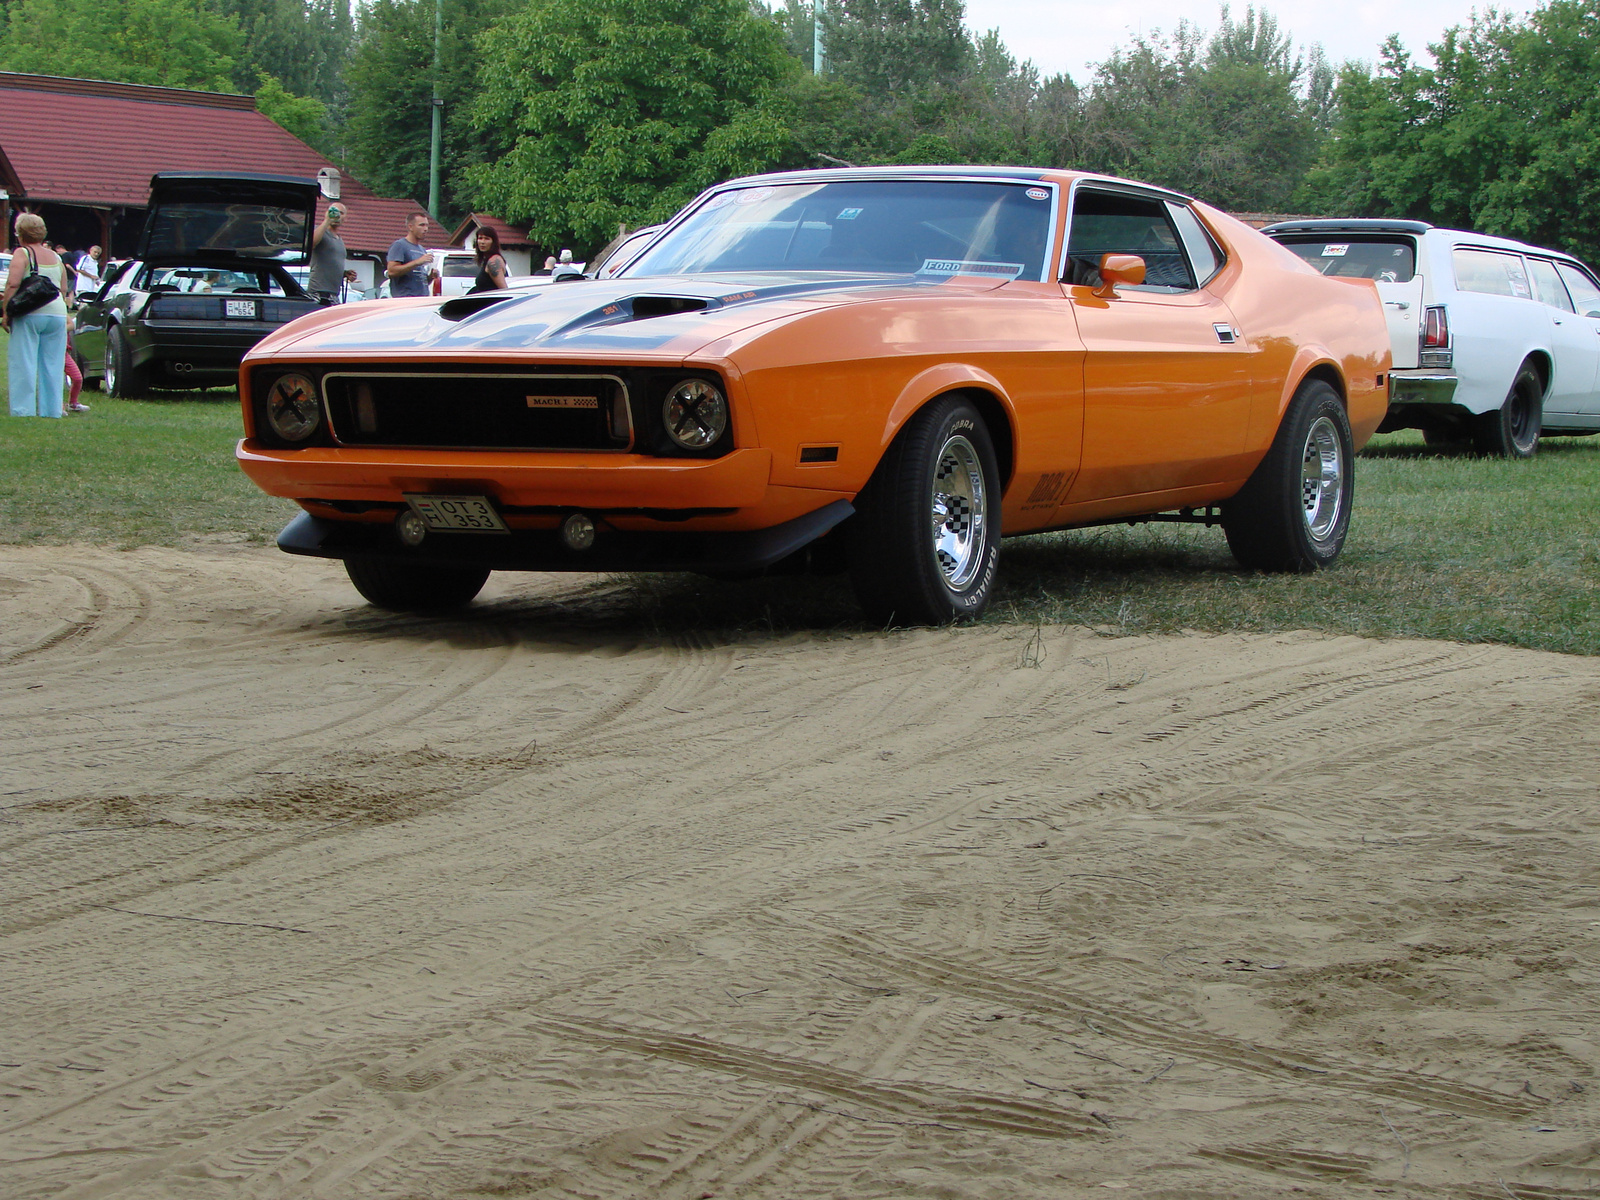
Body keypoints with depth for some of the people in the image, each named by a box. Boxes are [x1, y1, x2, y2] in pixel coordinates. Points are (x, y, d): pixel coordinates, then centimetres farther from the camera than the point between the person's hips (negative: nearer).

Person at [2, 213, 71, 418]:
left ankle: (23, 411, -7)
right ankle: (51, 411, 8)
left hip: (30, 315, -5)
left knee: (24, 365, -3)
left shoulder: (22, 254, -2)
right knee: (52, 366, 8)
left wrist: (6, 311, -8)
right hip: (57, 314, 5)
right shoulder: (55, 257, 16)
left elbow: (13, 284, -13)